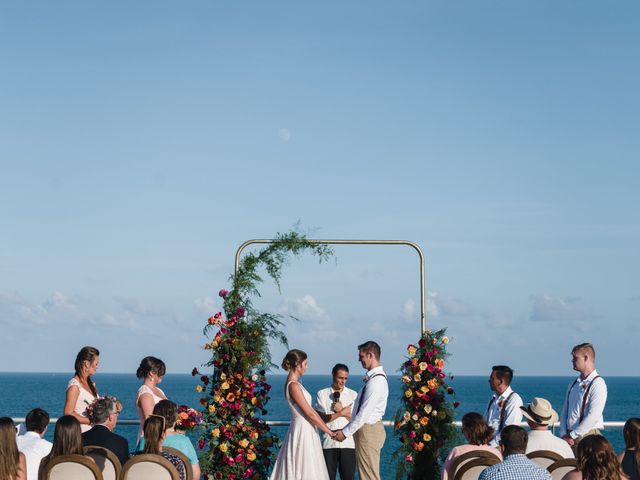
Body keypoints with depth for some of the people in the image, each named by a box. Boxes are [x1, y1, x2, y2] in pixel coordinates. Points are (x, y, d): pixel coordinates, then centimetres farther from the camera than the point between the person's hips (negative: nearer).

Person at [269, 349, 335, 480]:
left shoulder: (295, 383, 13)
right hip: (302, 431, -9)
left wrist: (327, 427, 12)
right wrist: (330, 432, -11)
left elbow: (311, 411, 15)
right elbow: (310, 414, -17)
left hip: (305, 431, 9)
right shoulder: (293, 386, -17)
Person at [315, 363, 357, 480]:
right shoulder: (322, 394, 7)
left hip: (348, 443, 1)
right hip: (329, 443, -1)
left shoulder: (353, 395, 10)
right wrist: (342, 412, -11)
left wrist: (341, 410, -9)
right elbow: (321, 418, -5)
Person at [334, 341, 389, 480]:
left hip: (369, 431, -10)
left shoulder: (376, 381, -19)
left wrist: (346, 432, -16)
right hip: (369, 428, 10)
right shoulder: (374, 377, 11)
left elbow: (364, 413, -21)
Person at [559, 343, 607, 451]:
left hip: (587, 436, -6)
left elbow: (593, 416, -15)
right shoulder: (573, 384, 15)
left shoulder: (598, 383, -7)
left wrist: (572, 435, -13)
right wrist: (564, 435, -1)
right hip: (570, 438, 6)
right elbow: (564, 412, 15)